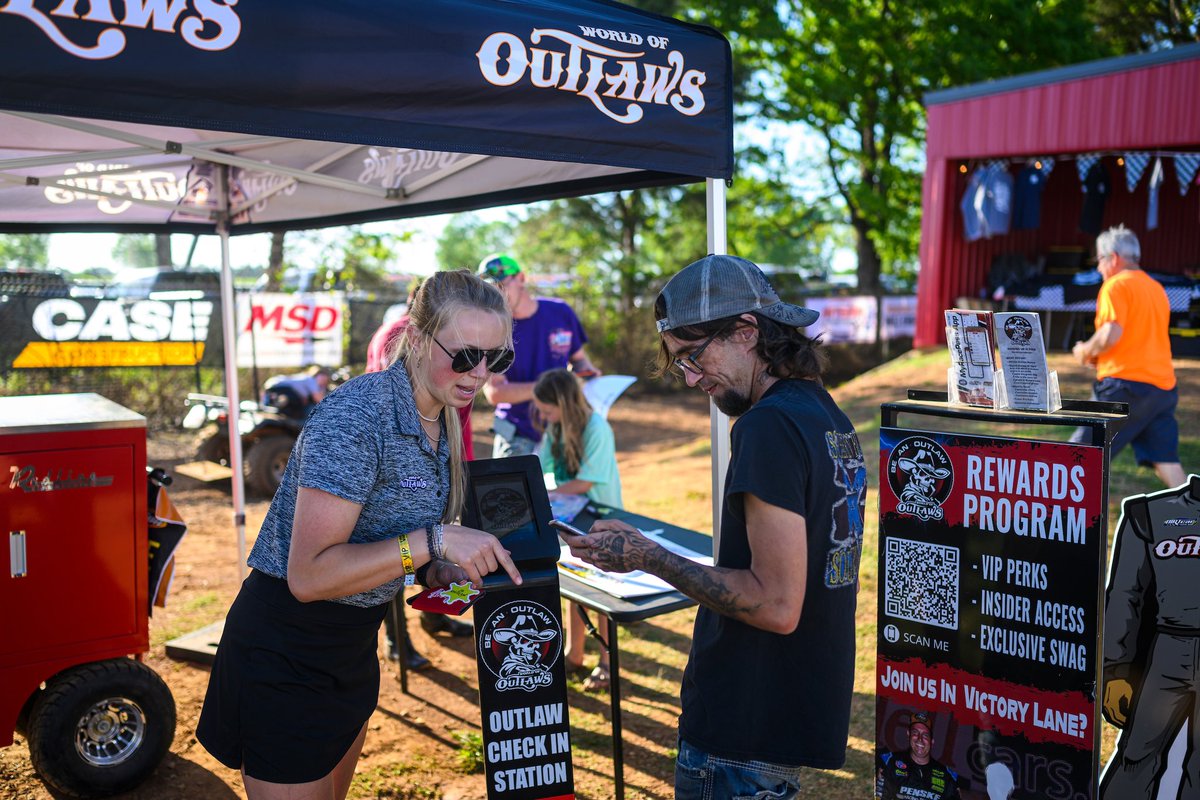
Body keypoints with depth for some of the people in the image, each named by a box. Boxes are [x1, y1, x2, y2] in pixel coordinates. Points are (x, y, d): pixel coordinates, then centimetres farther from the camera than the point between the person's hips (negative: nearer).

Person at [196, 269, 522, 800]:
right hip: (286, 652, -8)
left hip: (353, 646, 9)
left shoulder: (440, 422, 1)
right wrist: (431, 542, -35)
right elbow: (308, 574, -30)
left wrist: (440, 573, -6)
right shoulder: (356, 417, -26)